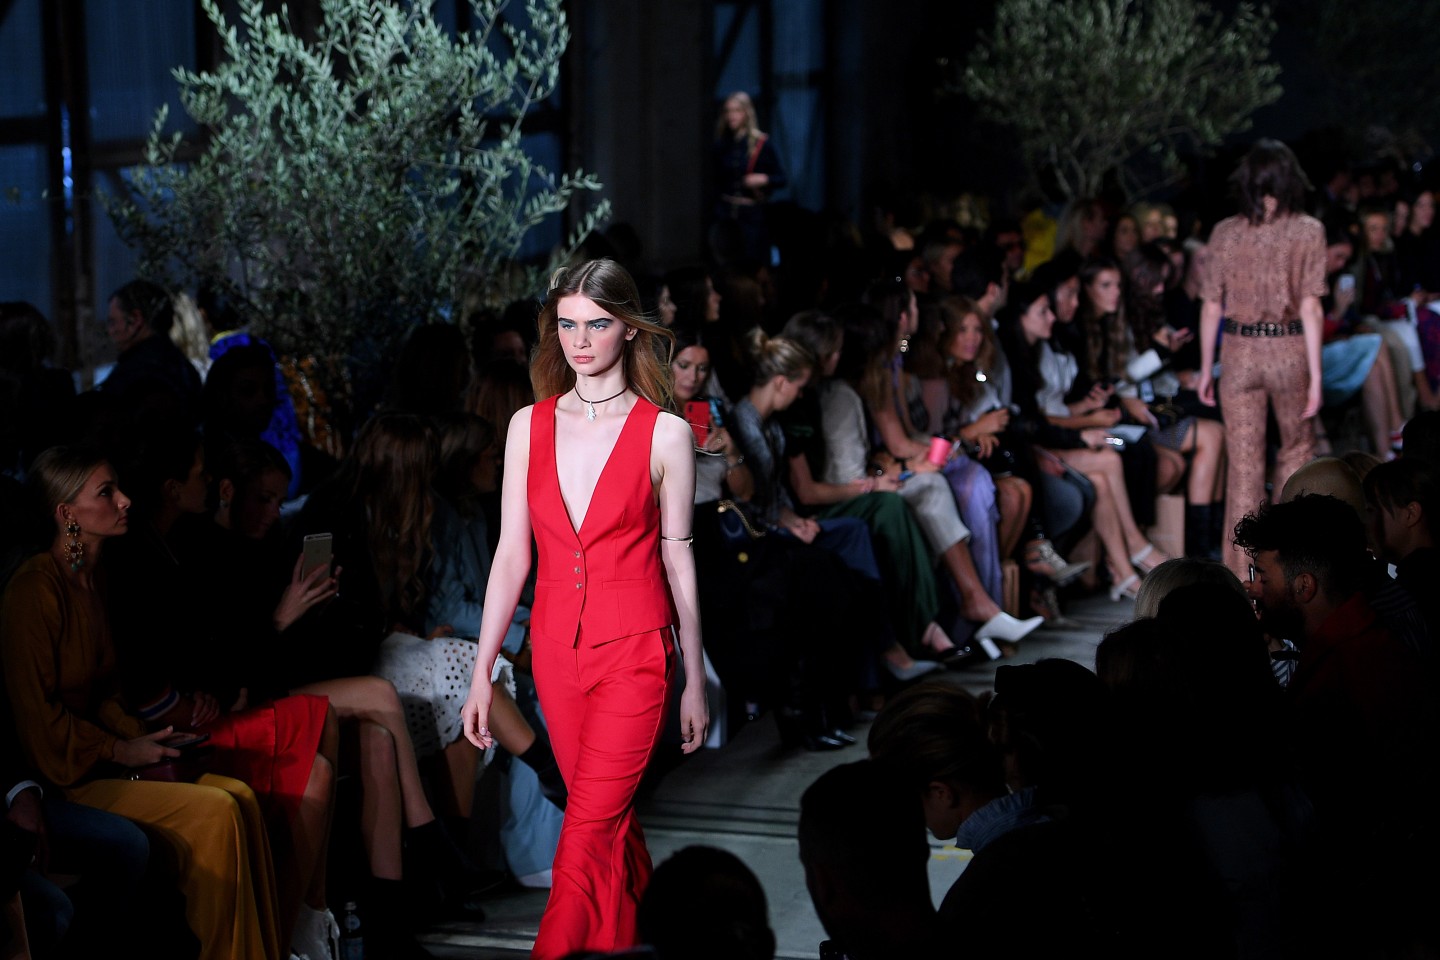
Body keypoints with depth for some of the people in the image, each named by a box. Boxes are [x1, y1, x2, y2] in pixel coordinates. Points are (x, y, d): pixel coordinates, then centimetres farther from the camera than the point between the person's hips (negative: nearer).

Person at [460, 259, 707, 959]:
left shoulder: (665, 434, -5)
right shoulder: (530, 426, 5)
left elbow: (678, 561, 0)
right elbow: (512, 553, 5)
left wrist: (696, 683, 4)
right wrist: (481, 673, 3)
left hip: (634, 650, -4)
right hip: (556, 645, 4)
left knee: (589, 831, -11)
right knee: (610, 820, 14)